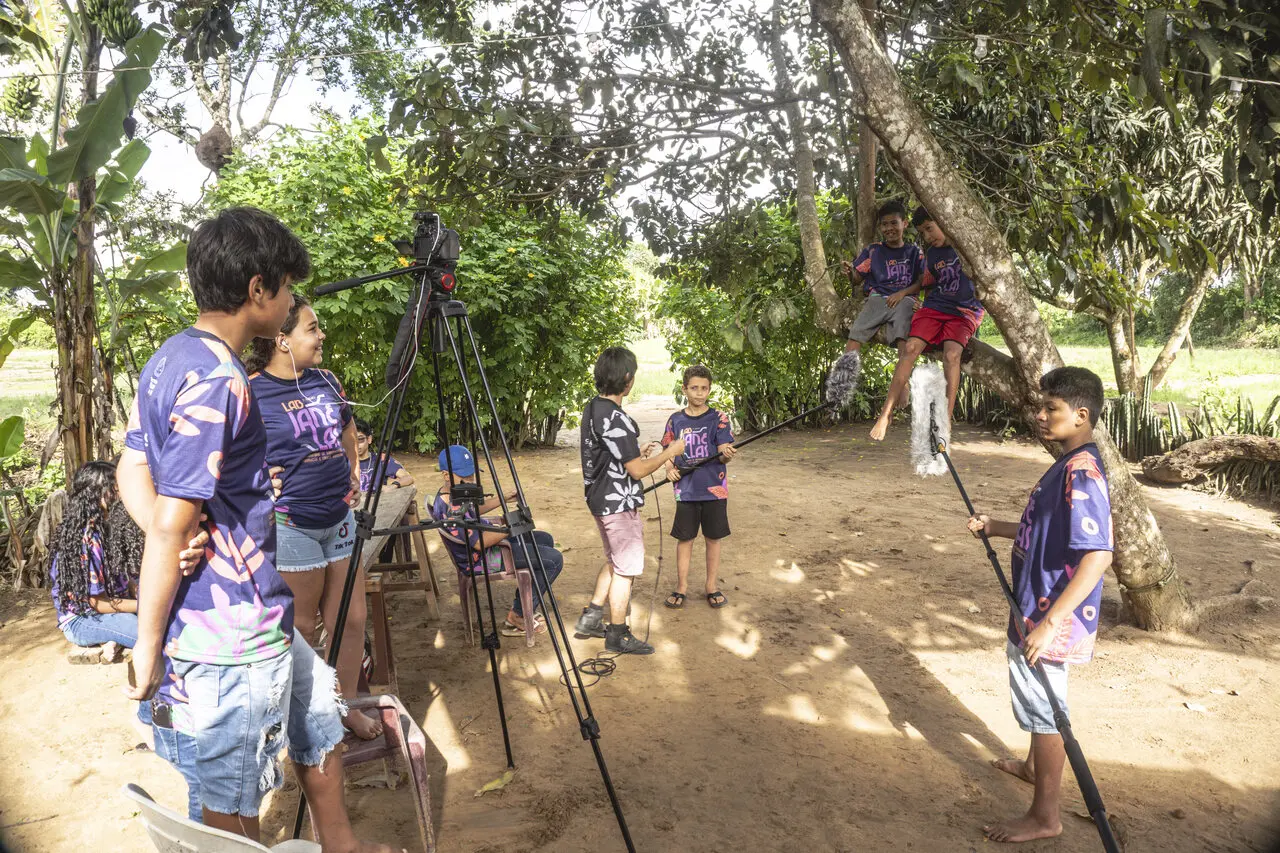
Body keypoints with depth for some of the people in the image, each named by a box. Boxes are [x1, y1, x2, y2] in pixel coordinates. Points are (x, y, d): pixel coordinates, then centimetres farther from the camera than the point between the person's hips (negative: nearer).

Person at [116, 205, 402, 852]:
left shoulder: (170, 358, 6)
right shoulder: (217, 381, -24)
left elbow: (130, 473, 10)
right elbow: (170, 530, -24)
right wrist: (148, 648, -15)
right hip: (234, 637, -10)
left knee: (317, 709, 25)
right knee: (231, 798, 9)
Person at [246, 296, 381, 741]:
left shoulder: (325, 380, 7)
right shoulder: (250, 392, -14)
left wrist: (354, 471, 11)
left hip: (339, 517, 7)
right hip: (289, 524, -6)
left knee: (352, 618, 11)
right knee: (303, 628, 6)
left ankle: (345, 707, 27)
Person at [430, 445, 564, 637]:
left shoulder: (454, 493, 2)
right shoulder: (450, 508, -30)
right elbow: (479, 542, -29)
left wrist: (502, 499, 10)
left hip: (488, 540, 11)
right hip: (481, 560, -11)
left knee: (546, 540, 21)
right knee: (554, 560, -12)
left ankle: (521, 606, 22)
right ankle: (518, 616, 1)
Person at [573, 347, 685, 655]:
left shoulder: (593, 408, 6)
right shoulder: (614, 418, -25)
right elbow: (638, 470, -22)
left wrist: (640, 453, 17)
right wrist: (670, 452, -9)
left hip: (600, 499, 10)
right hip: (619, 503, -10)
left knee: (614, 560, 24)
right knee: (625, 569, 4)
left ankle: (590, 617, 28)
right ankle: (618, 635, 15)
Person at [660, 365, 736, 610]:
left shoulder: (718, 419, -4)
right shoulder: (676, 420, 3)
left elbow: (724, 453, -11)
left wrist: (727, 454, -34)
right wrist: (669, 468, -9)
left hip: (714, 488, -1)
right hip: (686, 489, 1)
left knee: (713, 538, 9)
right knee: (685, 538, 8)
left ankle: (712, 586, 23)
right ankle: (682, 587, 19)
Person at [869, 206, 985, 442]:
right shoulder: (931, 255, 13)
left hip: (965, 312, -4)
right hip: (935, 307, 4)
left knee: (951, 353, -29)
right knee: (911, 347, -20)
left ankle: (946, 421, -28)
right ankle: (886, 413, -18)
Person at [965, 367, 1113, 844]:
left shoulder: (1082, 473, -25)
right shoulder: (1069, 466, 7)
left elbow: (1098, 554, -32)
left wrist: (1049, 623, -34)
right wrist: (996, 528, 11)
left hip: (1052, 619, -10)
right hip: (1038, 610, 10)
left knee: (1043, 706, 3)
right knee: (1039, 699, 27)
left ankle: (1045, 816, 17)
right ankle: (1036, 766, 48)